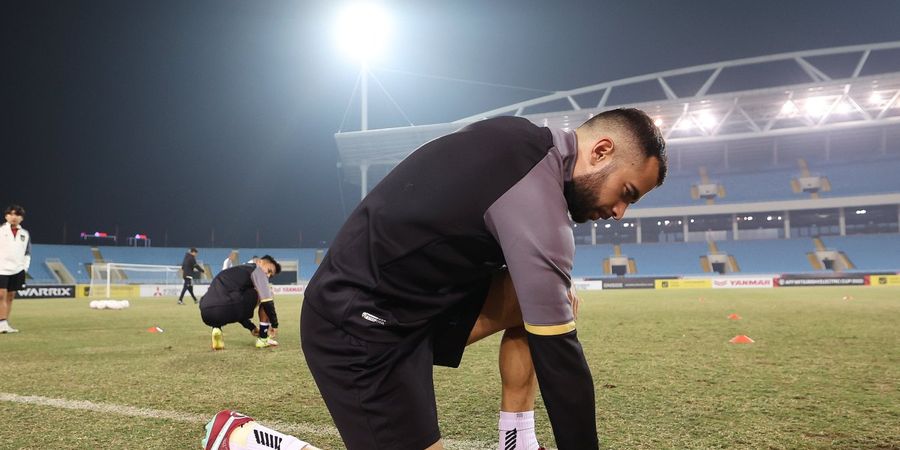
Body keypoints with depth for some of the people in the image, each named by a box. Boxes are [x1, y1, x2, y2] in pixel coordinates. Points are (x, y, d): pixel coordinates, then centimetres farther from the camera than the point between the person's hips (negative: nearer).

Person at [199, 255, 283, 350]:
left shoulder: (237, 271, 36)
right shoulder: (256, 269, 12)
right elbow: (266, 300, 2)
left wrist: (252, 327, 43)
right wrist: (274, 324, 13)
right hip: (226, 310, -8)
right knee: (265, 294, 13)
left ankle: (216, 329, 14)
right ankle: (263, 338, 13)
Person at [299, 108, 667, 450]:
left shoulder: (522, 140, 4)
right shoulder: (535, 195, -24)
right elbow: (557, 353, -22)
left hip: (407, 297, 10)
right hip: (360, 325, -10)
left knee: (536, 301, 5)